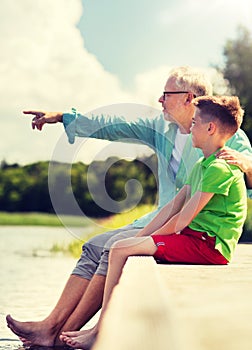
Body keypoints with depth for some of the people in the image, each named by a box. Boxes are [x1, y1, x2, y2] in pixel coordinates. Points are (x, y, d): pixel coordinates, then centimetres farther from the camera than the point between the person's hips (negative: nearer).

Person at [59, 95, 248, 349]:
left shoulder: (220, 168, -15)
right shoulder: (201, 166, 18)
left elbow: (182, 220, -17)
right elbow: (173, 207, 14)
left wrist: (147, 240, -5)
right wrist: (139, 238, 7)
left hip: (208, 245, -10)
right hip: (194, 240, 10)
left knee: (120, 250, -16)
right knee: (126, 247, 10)